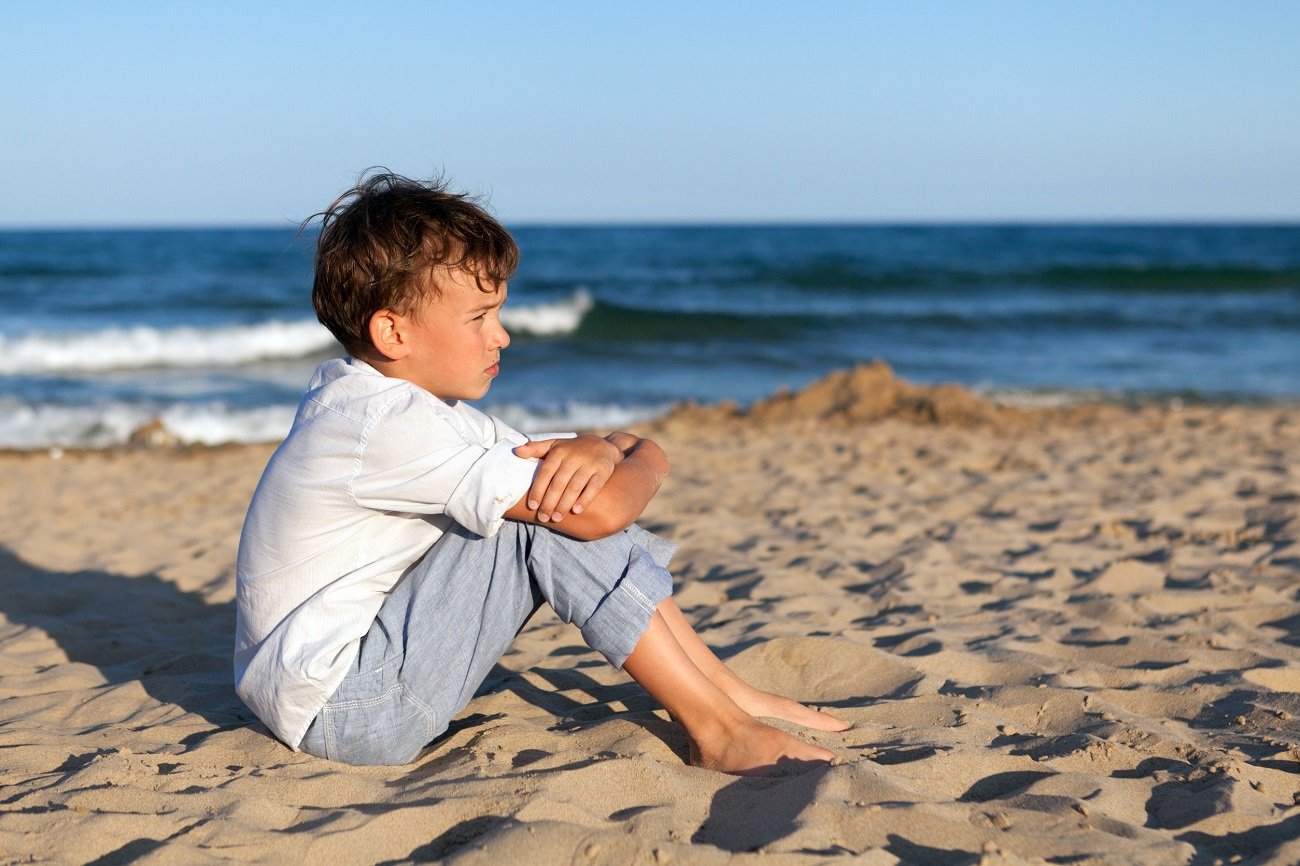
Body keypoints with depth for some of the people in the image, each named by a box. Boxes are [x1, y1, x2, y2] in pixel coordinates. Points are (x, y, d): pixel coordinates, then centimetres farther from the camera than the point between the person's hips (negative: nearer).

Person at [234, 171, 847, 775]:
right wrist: (645, 459, -4)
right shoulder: (390, 427, -24)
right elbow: (602, 511, -28)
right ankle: (721, 733, -13)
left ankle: (733, 693, 6)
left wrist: (597, 448, -16)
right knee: (563, 516, -20)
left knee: (560, 486, 4)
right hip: (338, 709, -10)